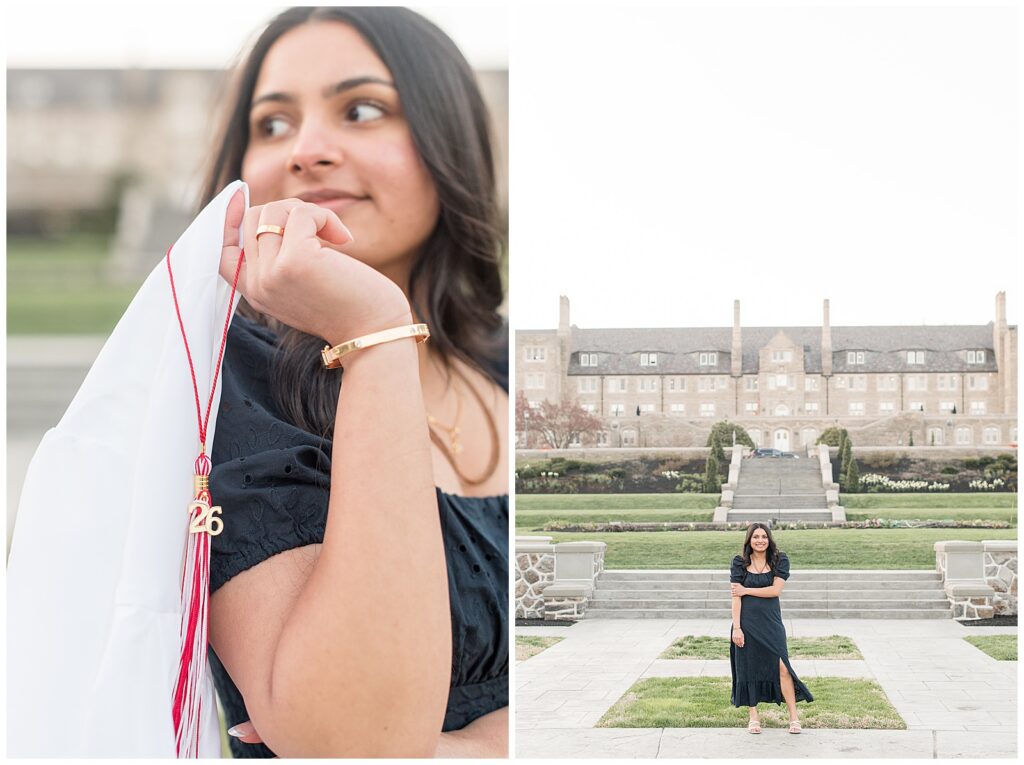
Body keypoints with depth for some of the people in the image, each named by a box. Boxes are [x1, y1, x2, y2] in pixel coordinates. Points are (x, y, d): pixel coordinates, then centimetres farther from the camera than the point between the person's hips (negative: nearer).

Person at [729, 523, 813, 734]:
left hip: (771, 621, 0)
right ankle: (753, 717, 14)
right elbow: (735, 597, -3)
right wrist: (736, 627, -9)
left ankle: (794, 717, -2)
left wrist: (747, 591, -7)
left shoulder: (780, 560, 2)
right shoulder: (739, 563, 1)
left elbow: (776, 590, -7)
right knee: (749, 668, 3)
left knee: (782, 667, -8)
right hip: (747, 621, 0)